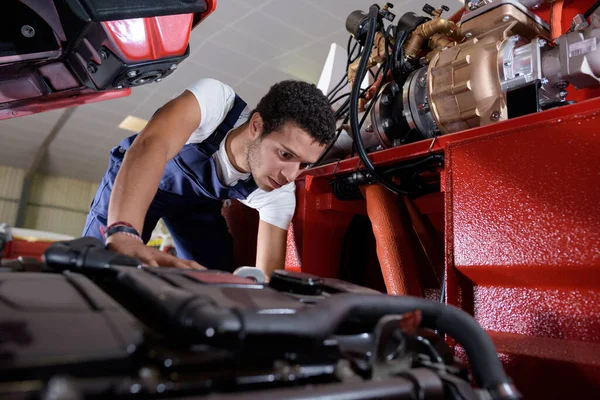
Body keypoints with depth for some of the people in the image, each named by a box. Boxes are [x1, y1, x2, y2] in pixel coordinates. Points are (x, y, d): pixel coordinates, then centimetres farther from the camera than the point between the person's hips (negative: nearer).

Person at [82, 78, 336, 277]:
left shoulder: (279, 195, -28)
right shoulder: (215, 100, -39)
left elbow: (269, 273, -27)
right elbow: (151, 145, -55)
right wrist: (123, 235, -70)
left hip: (196, 201, 3)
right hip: (131, 180, -2)